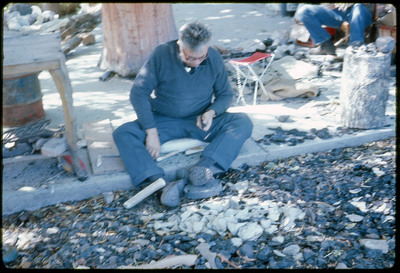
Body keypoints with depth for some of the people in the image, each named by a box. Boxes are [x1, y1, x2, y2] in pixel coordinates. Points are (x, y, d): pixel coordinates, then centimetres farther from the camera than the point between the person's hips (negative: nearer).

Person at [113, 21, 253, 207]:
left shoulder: (214, 58, -7)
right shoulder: (161, 54, -13)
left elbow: (225, 94, 5)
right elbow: (138, 93, -14)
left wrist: (212, 112, -18)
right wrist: (151, 131, -22)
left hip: (200, 121, 1)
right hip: (164, 121, -1)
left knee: (243, 123, -24)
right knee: (122, 134, -26)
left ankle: (202, 169, -41)